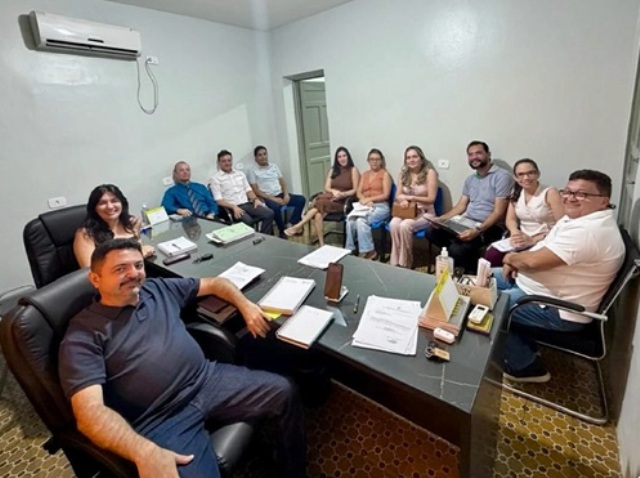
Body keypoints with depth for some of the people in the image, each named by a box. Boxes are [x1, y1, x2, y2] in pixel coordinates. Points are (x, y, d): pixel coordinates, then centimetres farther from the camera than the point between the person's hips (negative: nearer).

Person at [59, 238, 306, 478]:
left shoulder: (159, 288, 9)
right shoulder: (82, 335, -6)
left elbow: (213, 283, 20)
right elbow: (89, 411, -17)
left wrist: (246, 306, 3)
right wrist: (144, 452, -32)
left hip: (210, 379, 5)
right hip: (163, 420, -5)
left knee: (284, 392, -2)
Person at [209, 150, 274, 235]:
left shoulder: (240, 174, 19)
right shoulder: (215, 179, 2)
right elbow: (219, 200, -6)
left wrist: (256, 199, -1)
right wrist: (234, 207, -21)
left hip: (247, 204, 6)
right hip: (232, 208, -5)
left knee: (269, 213, -19)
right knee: (248, 220, -36)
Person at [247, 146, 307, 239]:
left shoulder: (274, 166, 17)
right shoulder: (252, 171, 1)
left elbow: (283, 182, 16)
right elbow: (256, 191, -7)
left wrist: (286, 195, -5)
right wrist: (273, 198, -17)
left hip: (280, 194, 6)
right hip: (267, 198, -5)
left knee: (301, 199, -16)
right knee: (276, 207, -38)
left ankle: (292, 225, -16)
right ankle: (283, 231, -17)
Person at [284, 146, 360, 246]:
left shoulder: (353, 170, 4)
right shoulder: (333, 170, 18)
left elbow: (355, 190, -2)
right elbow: (327, 188, 11)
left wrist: (342, 194, -18)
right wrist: (334, 191, -11)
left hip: (343, 201, -4)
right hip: (331, 198, 4)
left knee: (320, 203, -33)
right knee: (318, 215, -31)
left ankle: (298, 226, -26)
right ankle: (322, 245, -31)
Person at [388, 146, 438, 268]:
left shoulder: (430, 173, -8)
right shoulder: (403, 173, 8)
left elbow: (431, 199, -10)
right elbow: (398, 196, 6)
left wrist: (410, 197, -16)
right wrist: (402, 199, -18)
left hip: (425, 213, -4)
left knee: (404, 225, -33)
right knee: (393, 224, -29)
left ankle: (405, 263, -14)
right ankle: (395, 262, -19)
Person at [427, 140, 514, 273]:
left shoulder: (502, 176, -9)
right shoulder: (470, 179, 15)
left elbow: (498, 212, -16)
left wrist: (477, 231, -29)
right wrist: (442, 218, -4)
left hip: (488, 228, -8)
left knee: (457, 249, -30)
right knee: (432, 232, -10)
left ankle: (471, 273, 2)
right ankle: (469, 257, -3)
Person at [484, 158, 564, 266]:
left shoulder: (550, 193, -7)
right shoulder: (516, 193, 11)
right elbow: (511, 219, 10)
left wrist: (534, 239, -21)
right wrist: (515, 232, -13)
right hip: (523, 240, 4)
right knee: (491, 255, -23)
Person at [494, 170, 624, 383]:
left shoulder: (589, 231, -28)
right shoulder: (579, 218, 6)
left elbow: (534, 261, -31)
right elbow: (544, 248, 17)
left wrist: (511, 257, -9)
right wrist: (516, 261, -1)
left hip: (557, 310, -11)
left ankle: (526, 365, 6)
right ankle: (522, 344, 23)